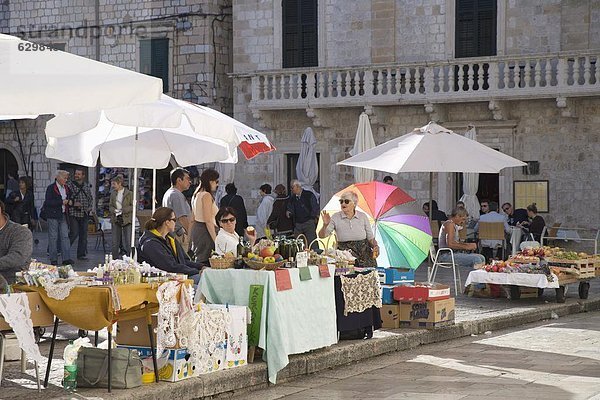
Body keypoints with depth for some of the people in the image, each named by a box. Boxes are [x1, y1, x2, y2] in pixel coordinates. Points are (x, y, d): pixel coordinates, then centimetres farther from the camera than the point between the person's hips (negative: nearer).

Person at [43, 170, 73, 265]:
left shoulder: (66, 188, 13)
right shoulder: (51, 188, -7)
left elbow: (69, 198, 27)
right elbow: (48, 202, -16)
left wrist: (70, 202, 2)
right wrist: (62, 202, -20)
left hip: (63, 215, 6)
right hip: (53, 215, -6)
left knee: (65, 236, 0)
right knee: (53, 237, 0)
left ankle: (66, 258, -1)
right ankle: (53, 260, 5)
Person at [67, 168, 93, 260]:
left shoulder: (87, 186, 11)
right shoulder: (70, 185, -4)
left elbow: (91, 198, 21)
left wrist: (90, 207, 4)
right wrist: (73, 203, -17)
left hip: (84, 214, 5)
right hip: (74, 214, -5)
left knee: (83, 235, 6)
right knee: (74, 233, -9)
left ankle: (81, 254, 12)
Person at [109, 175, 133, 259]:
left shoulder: (129, 193, -4)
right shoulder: (113, 194, 10)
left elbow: (132, 206, -7)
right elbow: (110, 206, 12)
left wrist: (123, 210, -18)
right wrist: (114, 210, -9)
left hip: (126, 220, -4)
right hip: (116, 220, 4)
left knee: (128, 242, -5)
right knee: (115, 242, 6)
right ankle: (115, 260, 13)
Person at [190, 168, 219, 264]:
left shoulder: (196, 194, 15)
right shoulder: (207, 196, -14)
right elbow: (208, 221, -19)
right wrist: (215, 239, -20)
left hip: (196, 228, 10)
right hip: (205, 231, -10)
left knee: (198, 258, 11)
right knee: (205, 261, -10)